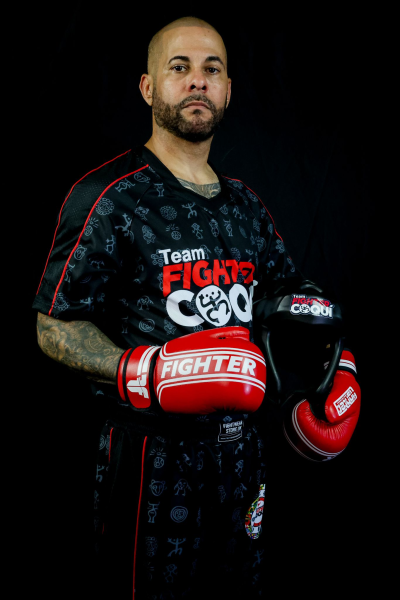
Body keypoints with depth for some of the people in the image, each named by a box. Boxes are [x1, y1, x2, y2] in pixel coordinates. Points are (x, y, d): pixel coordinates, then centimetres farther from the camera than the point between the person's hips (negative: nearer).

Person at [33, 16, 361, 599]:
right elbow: (55, 328, -12)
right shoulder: (109, 196, -11)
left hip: (242, 444, 7)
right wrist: (141, 372, -27)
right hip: (153, 456, -6)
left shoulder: (245, 204, 10)